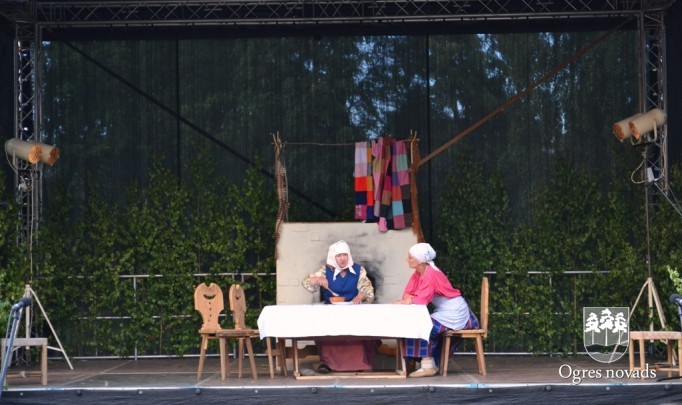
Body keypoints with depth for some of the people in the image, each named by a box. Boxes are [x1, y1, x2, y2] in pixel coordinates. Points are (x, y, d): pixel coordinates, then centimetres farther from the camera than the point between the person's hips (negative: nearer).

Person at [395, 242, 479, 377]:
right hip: (444, 311, 9)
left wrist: (410, 299, -8)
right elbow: (408, 294, 4)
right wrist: (408, 299, -18)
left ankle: (428, 366, -15)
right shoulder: (418, 273, 6)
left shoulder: (430, 274, -22)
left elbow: (422, 300, -24)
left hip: (454, 313, -9)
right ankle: (433, 364, 9)